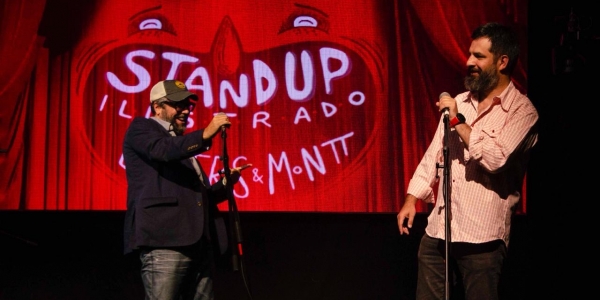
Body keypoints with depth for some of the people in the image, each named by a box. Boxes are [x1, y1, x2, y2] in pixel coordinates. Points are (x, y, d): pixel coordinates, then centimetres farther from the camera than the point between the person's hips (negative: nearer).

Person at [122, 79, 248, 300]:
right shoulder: (141, 128, 6)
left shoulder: (182, 144, 29)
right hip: (165, 244, -8)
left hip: (199, 246, 8)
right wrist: (205, 134, -27)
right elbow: (164, 150, -17)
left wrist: (226, 182, 14)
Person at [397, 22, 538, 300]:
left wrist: (458, 121, -13)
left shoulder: (521, 110, -7)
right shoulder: (459, 103, 13)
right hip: (437, 229, 6)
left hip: (481, 235, -6)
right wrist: (411, 198, 8)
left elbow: (495, 159, -21)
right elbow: (434, 154, 17)